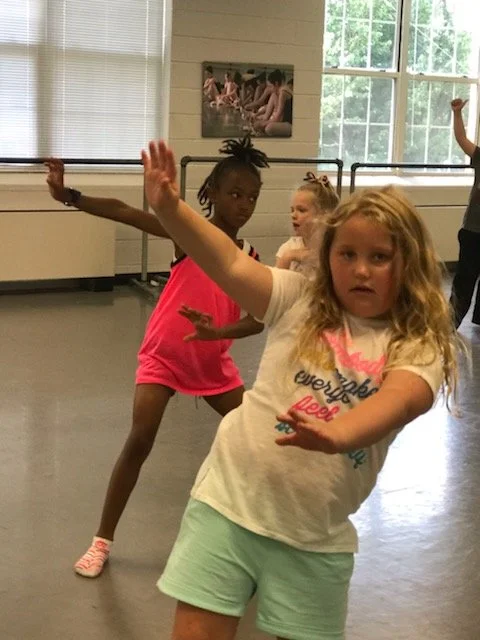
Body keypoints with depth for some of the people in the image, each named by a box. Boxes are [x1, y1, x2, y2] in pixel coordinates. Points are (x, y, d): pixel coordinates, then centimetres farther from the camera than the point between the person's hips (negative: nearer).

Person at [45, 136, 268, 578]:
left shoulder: (249, 258, -3)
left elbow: (258, 318, -12)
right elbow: (124, 213, -25)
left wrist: (217, 331, -32)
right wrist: (68, 196, -38)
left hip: (214, 363, 5)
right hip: (163, 357, -4)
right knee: (139, 441, -15)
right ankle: (103, 540, -2)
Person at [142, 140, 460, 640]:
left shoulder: (419, 347, -3)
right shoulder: (300, 301, 2)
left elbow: (399, 400, -24)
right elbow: (229, 264, -12)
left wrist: (335, 434, -45)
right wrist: (169, 209, -28)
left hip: (314, 537, 0)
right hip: (229, 504, 0)